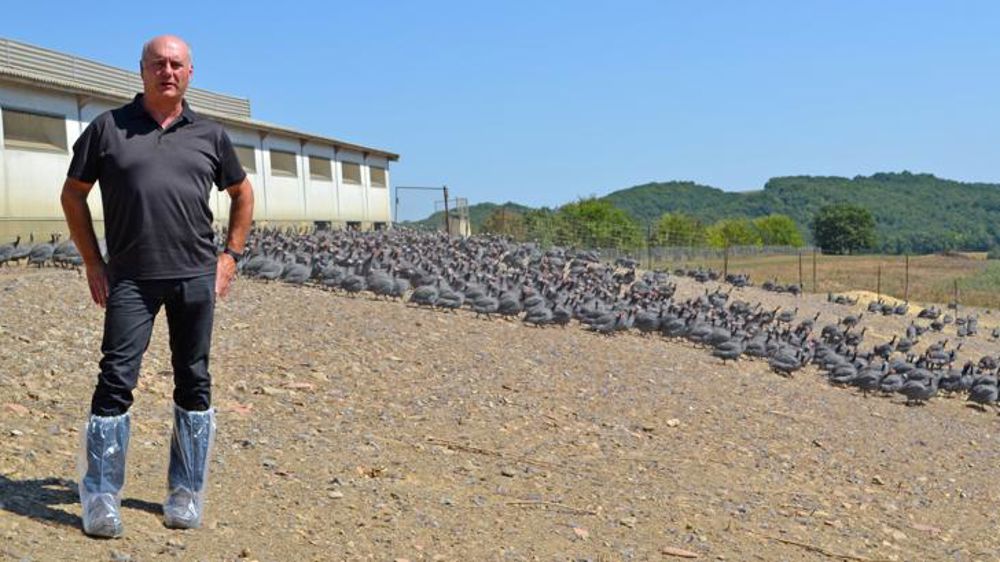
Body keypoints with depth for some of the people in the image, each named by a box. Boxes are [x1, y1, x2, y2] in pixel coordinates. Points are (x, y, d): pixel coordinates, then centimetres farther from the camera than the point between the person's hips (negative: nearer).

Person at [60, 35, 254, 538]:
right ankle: (100, 497, 3)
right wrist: (93, 263, 3)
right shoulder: (108, 127, 4)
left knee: (194, 382, 6)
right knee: (116, 379, -6)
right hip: (131, 278, -2)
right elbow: (73, 194, 9)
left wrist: (230, 255, 10)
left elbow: (242, 194, 21)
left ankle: (186, 494, 17)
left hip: (196, 276, 2)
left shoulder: (210, 134, 10)